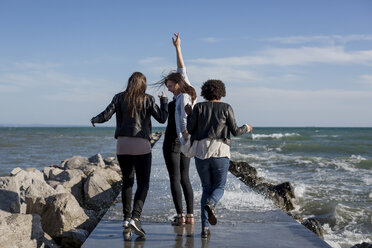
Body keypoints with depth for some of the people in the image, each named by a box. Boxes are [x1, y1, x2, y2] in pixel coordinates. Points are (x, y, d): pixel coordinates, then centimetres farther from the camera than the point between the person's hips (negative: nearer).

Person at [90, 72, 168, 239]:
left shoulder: (119, 98, 4)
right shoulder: (148, 100, -1)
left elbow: (106, 116, -1)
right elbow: (162, 118, -3)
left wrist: (95, 120, 20)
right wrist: (164, 101, 12)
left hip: (122, 144, 3)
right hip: (141, 145, -3)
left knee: (127, 181, 16)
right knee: (143, 183, 0)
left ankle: (126, 219, 15)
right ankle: (135, 218, -18)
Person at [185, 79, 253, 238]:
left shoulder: (199, 107, 5)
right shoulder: (226, 108, 3)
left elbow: (190, 130, 4)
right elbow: (235, 131, 2)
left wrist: (189, 115, 21)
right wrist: (246, 128, 23)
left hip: (200, 151, 2)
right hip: (220, 151, -2)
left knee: (207, 188, 14)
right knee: (219, 187, 13)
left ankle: (205, 227, 1)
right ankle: (210, 205, -24)